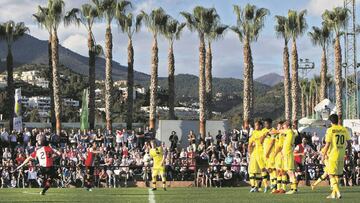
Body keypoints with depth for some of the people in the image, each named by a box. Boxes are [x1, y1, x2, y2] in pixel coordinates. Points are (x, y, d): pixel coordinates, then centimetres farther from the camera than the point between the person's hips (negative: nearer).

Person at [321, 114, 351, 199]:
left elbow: (327, 144, -12)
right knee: (337, 175, 15)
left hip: (332, 155, -5)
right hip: (341, 156, 5)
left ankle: (337, 192, -15)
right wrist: (349, 153, 19)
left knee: (331, 175, 1)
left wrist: (324, 154, -1)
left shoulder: (330, 130, -9)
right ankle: (334, 193, 20)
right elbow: (349, 143, 8)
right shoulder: (344, 130, 5)